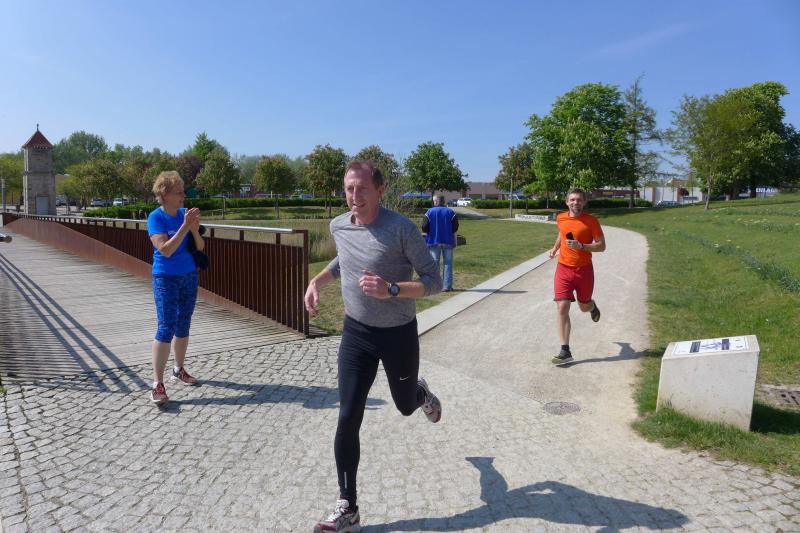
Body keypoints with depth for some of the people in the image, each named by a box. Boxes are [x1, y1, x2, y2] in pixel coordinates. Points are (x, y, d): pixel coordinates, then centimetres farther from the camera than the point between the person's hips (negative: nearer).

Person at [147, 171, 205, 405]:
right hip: (166, 279, -5)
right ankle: (157, 384, -6)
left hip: (189, 276, 5)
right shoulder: (156, 217, -13)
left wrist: (195, 229, -17)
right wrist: (185, 226, -26)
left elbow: (200, 247, 2)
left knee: (183, 326, 13)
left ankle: (179, 371, 29)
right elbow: (165, 250, -24)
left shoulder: (185, 213, 0)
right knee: (166, 328, -11)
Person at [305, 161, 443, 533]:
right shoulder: (338, 226, -3)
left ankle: (422, 394, 59)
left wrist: (391, 290, -32)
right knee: (348, 419, -4)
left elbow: (434, 282, -18)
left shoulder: (402, 229, -20)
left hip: (399, 334, -3)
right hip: (357, 333, 3)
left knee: (405, 406, 19)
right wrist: (316, 282, 5)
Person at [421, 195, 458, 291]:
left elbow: (424, 228, -7)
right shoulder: (451, 212, 0)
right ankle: (447, 286, 4)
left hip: (434, 241, 0)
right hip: (448, 241, 1)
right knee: (448, 263, 6)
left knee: (434, 263, 6)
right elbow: (455, 227, -2)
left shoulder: (430, 212, -3)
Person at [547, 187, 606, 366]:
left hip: (584, 270, -2)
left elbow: (601, 246, -8)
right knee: (562, 308, -9)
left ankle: (592, 306, 56)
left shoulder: (591, 221, -9)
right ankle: (565, 351, -5)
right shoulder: (560, 218, 3)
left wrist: (581, 246, -22)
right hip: (563, 269, 2)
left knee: (584, 307, 15)